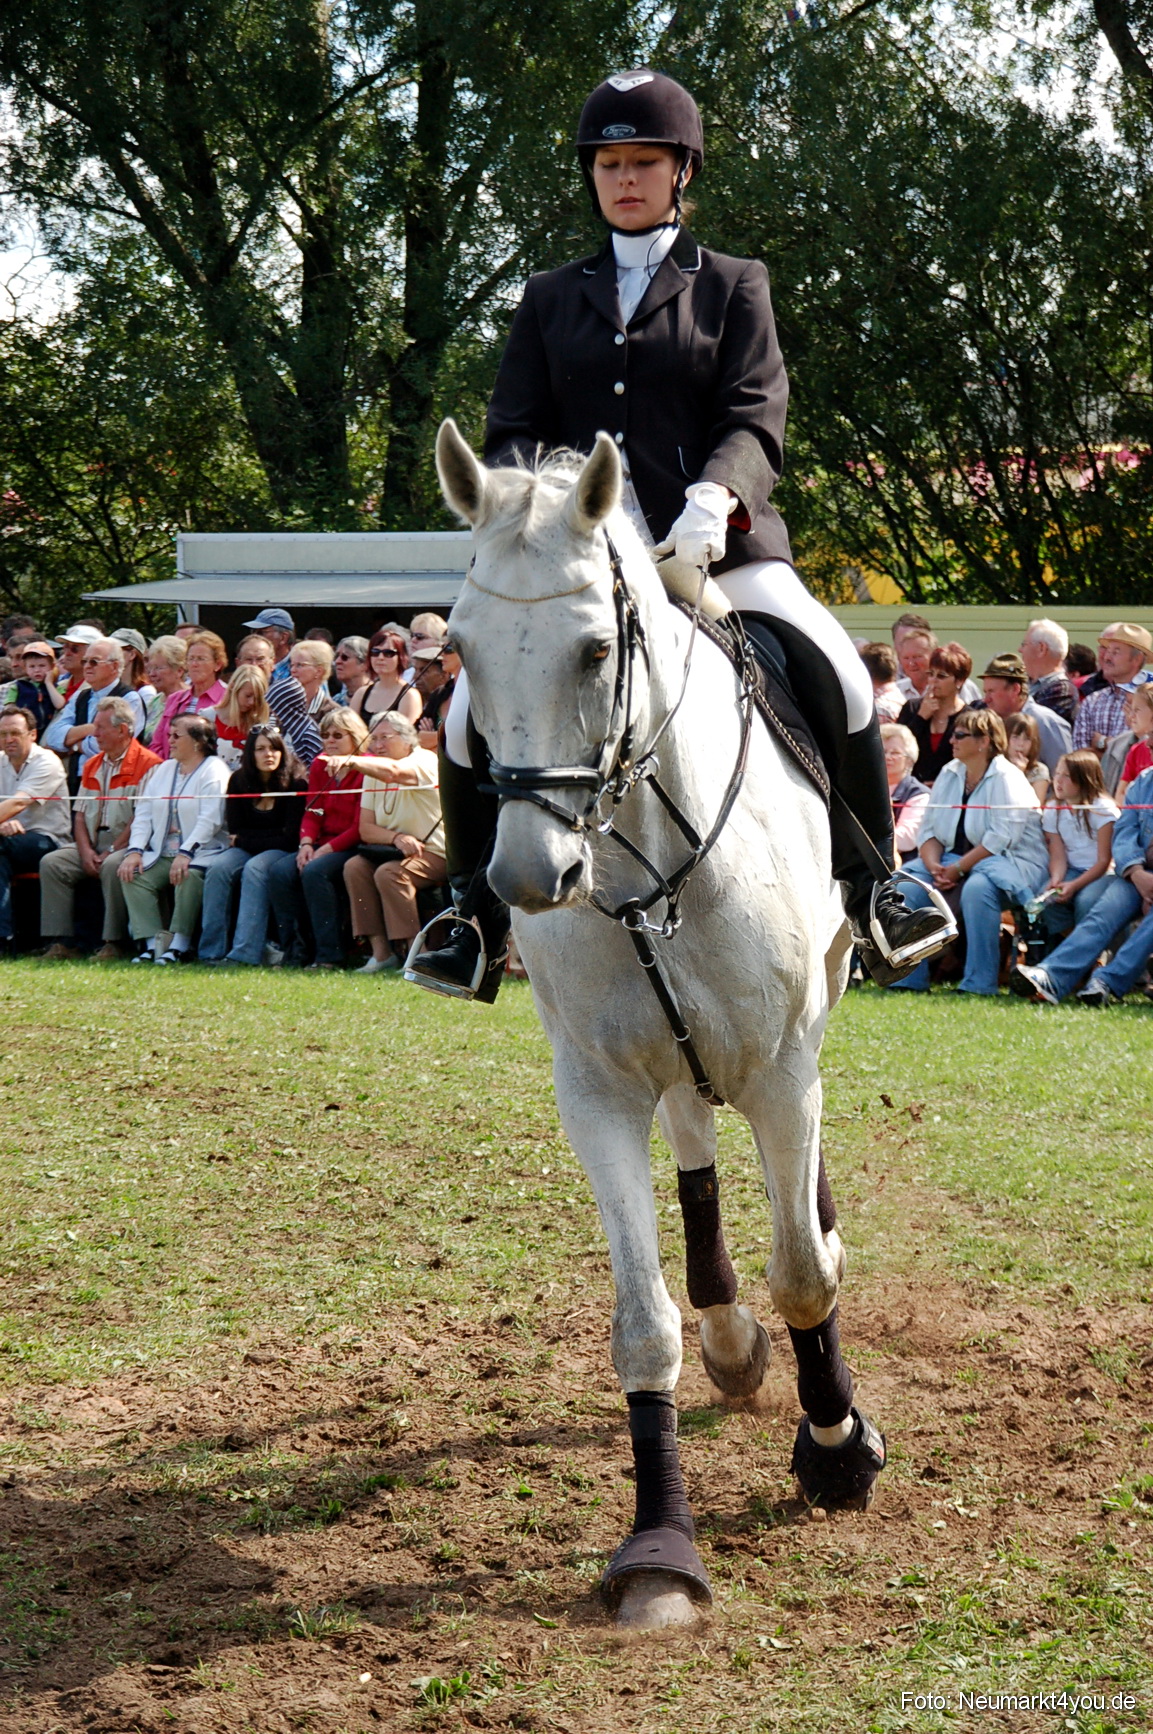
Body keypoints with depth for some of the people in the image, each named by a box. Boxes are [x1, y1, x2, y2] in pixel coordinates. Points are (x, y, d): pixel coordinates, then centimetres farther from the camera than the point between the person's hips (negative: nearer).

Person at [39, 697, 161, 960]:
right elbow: (80, 814, 14)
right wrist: (86, 851, -4)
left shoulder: (148, 764, -7)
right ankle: (60, 941, -18)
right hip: (93, 842, 7)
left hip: (127, 844, -7)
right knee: (51, 863, -15)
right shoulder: (92, 766, 18)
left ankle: (115, 943, -27)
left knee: (112, 867, -37)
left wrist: (111, 851, -16)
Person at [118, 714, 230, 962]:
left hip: (200, 853, -6)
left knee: (190, 876, -36)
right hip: (161, 855, 7)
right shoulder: (163, 770, 19)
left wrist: (186, 854, -28)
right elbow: (143, 814, 12)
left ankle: (179, 945, -28)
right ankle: (153, 943, -23)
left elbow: (210, 820, -16)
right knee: (132, 874, -18)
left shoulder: (213, 771, -3)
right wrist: (135, 850, -5)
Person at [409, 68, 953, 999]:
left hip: (715, 542, -2)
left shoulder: (732, 286, 12)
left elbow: (755, 422, 0)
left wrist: (715, 494, -23)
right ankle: (481, 920, 1)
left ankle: (870, 886, -8)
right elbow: (514, 429, 11)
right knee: (473, 706, -15)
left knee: (836, 676, -24)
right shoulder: (551, 300, 18)